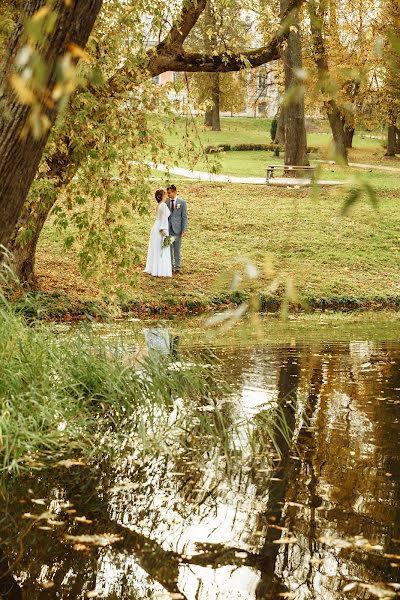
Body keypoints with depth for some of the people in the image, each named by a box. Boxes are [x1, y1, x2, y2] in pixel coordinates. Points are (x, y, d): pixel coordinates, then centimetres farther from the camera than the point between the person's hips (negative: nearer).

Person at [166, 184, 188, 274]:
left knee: (177, 249, 2)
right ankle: (170, 267, 12)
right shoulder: (166, 202, 4)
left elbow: (184, 216, -2)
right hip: (168, 228, 2)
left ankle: (177, 268, 8)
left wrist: (184, 229, -9)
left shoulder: (182, 202, -2)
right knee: (168, 248, 4)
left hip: (177, 228, -2)